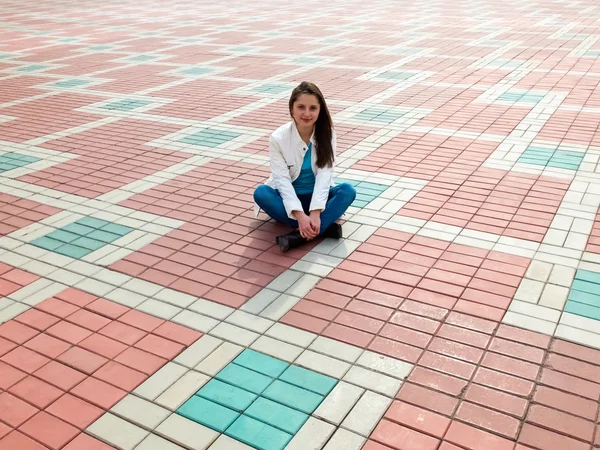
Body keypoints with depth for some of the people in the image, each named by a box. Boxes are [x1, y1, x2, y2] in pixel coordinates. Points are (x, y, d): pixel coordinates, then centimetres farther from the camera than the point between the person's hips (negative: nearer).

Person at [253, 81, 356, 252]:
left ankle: (300, 235, -39)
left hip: (317, 195, 1)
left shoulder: (327, 134, -11)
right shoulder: (278, 138, -16)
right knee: (261, 193, -31)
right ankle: (324, 227, -35)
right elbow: (282, 180, -21)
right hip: (289, 197, -1)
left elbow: (325, 174, -19)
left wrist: (315, 213, -34)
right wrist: (300, 215, -36)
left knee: (348, 190, -27)